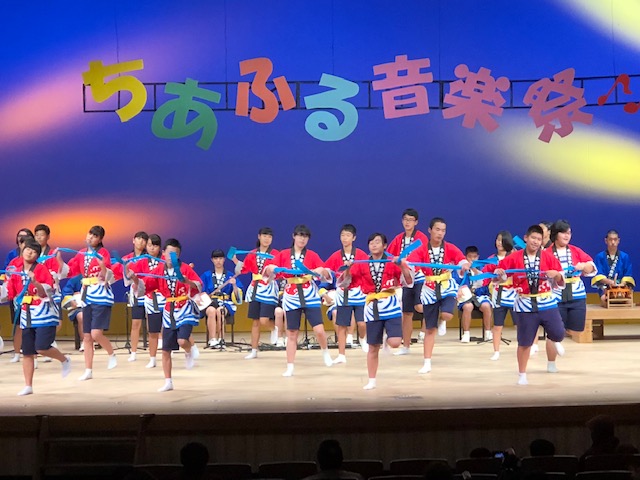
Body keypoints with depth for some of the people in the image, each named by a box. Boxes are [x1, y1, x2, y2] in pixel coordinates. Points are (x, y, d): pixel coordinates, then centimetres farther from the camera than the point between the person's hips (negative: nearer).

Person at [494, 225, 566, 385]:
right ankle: (522, 374, 18)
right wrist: (499, 274, -19)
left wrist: (556, 274, -18)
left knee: (559, 334, -5)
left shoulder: (549, 256, 0)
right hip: (525, 305, -1)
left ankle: (552, 341, 34)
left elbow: (561, 283, 3)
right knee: (524, 342, 3)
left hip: (547, 303, 1)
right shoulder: (514, 258, -2)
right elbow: (500, 278, 4)